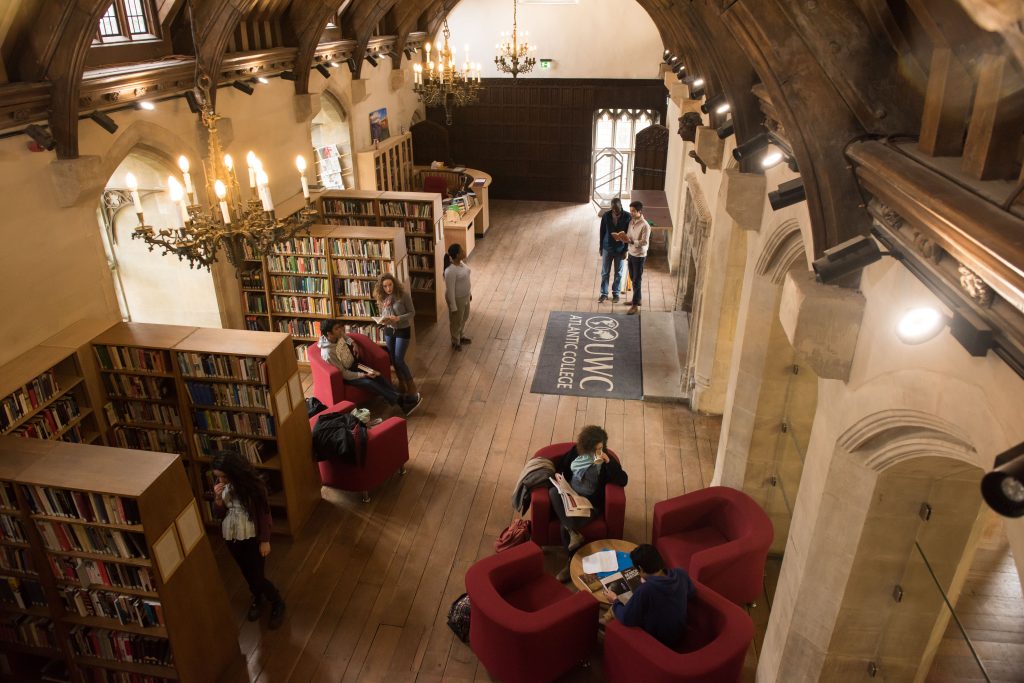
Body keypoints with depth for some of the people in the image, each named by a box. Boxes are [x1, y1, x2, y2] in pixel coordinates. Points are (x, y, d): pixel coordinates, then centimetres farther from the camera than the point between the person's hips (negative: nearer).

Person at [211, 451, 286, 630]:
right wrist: (218, 498, -22)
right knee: (247, 573, 22)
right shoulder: (220, 486, -9)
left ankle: (277, 603, 28)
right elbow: (219, 513, -1)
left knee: (257, 576, 2)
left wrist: (265, 540, -12)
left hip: (252, 537, -5)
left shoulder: (252, 484, -23)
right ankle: (257, 598, 49)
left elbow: (264, 513, -15)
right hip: (231, 537, 5)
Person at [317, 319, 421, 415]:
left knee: (377, 376, -16)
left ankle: (400, 398, -20)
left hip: (354, 364, 7)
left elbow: (346, 337, 19)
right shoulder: (328, 353, -30)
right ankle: (400, 401, -26)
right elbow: (344, 374, -25)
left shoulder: (338, 335, -9)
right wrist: (364, 375, -26)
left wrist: (354, 344, -1)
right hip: (345, 375, -7)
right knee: (369, 382, -26)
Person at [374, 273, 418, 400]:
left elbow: (412, 313, -12)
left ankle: (411, 387, 7)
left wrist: (398, 318, -26)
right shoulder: (382, 297, -1)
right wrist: (383, 320, -12)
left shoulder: (403, 294, -16)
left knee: (399, 360, -8)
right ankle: (402, 384, 30)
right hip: (389, 330, 5)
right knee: (393, 359, 11)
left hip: (403, 330, -5)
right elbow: (383, 313, 11)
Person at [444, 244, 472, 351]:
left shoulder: (460, 263, -5)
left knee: (464, 318, 27)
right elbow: (450, 290, -27)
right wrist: (453, 306, -21)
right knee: (456, 321, 14)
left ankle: (461, 336, 51)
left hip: (465, 296, 9)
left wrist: (469, 293, 19)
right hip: (457, 299, -9)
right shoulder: (450, 271, -33)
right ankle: (455, 342, 37)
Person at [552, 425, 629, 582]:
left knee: (565, 526, -28)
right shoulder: (576, 451, 1)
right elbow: (560, 465, 18)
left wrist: (608, 462, -26)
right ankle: (574, 533, -34)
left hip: (591, 501, -4)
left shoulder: (606, 459, -7)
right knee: (553, 492, -31)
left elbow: (623, 481, -17)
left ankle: (572, 563, -8)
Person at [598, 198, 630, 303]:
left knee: (618, 273, 11)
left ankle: (616, 293, 27)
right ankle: (604, 294, 21)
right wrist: (600, 247, 3)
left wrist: (625, 250, -9)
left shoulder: (627, 217, -13)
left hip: (620, 249, -1)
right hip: (607, 248, 1)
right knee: (605, 272, 8)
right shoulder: (606, 216, -9)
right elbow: (602, 232, 1)